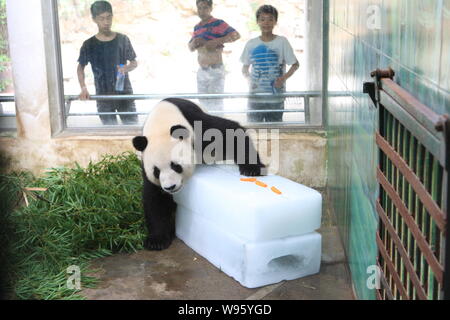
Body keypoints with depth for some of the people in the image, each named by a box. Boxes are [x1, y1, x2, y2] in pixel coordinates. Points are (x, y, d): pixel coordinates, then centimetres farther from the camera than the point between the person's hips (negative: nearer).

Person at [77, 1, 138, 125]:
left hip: (125, 93, 0)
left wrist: (126, 68, -16)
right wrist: (83, 88, -6)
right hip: (103, 96, 0)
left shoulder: (122, 39, -2)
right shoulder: (89, 45, -3)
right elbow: (81, 67, 9)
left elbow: (134, 63, 7)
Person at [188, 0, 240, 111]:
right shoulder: (197, 27, 14)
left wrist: (216, 42, -24)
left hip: (215, 70, -7)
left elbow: (236, 35, -21)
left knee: (216, 104, -5)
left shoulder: (218, 24, -8)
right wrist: (194, 43, -4)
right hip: (201, 71, 7)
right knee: (203, 102, 12)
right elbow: (190, 48, 20)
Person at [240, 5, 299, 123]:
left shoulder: (282, 42, -3)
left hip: (276, 97, -1)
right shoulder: (251, 44, 3)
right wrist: (248, 79, -9)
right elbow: (245, 67, 12)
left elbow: (295, 64, 1)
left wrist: (284, 77, -14)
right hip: (255, 98, 2)